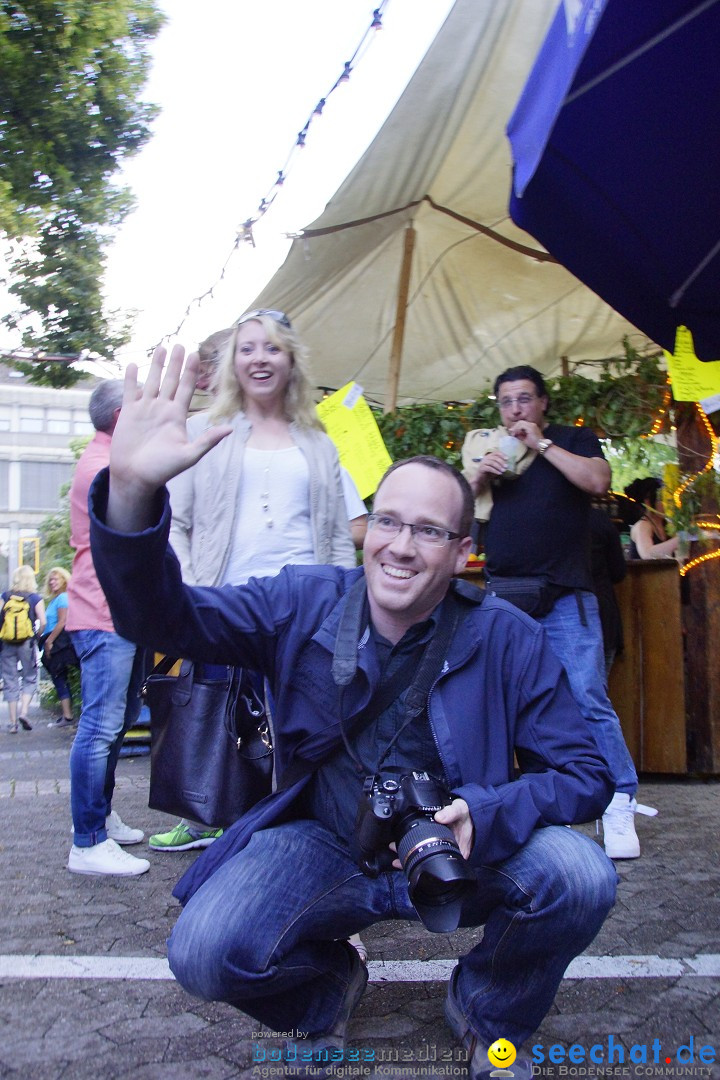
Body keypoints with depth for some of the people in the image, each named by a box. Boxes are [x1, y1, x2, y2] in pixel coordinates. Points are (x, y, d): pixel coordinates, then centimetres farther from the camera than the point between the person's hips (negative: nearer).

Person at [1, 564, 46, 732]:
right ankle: (24, 712, -8)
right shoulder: (35, 598, -1)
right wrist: (37, 636, 7)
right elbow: (42, 622, -9)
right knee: (30, 679, 11)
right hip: (26, 643, -2)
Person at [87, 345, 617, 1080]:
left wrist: (485, 816, -28)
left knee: (580, 874, -27)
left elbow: (586, 773, -7)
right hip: (325, 848, 0)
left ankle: (486, 1012, 8)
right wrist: (133, 491, -35)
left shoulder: (508, 640, -9)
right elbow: (162, 616, -15)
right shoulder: (305, 604, -7)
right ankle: (327, 988, 14)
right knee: (205, 955, -25)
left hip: (464, 855, 1)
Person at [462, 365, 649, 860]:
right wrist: (475, 476, -4)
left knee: (589, 701, -10)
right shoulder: (492, 450, 20)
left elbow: (598, 481, -10)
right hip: (503, 596, 4)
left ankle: (619, 805, -3)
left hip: (565, 596, -4)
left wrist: (541, 444, -8)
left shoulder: (574, 440, 10)